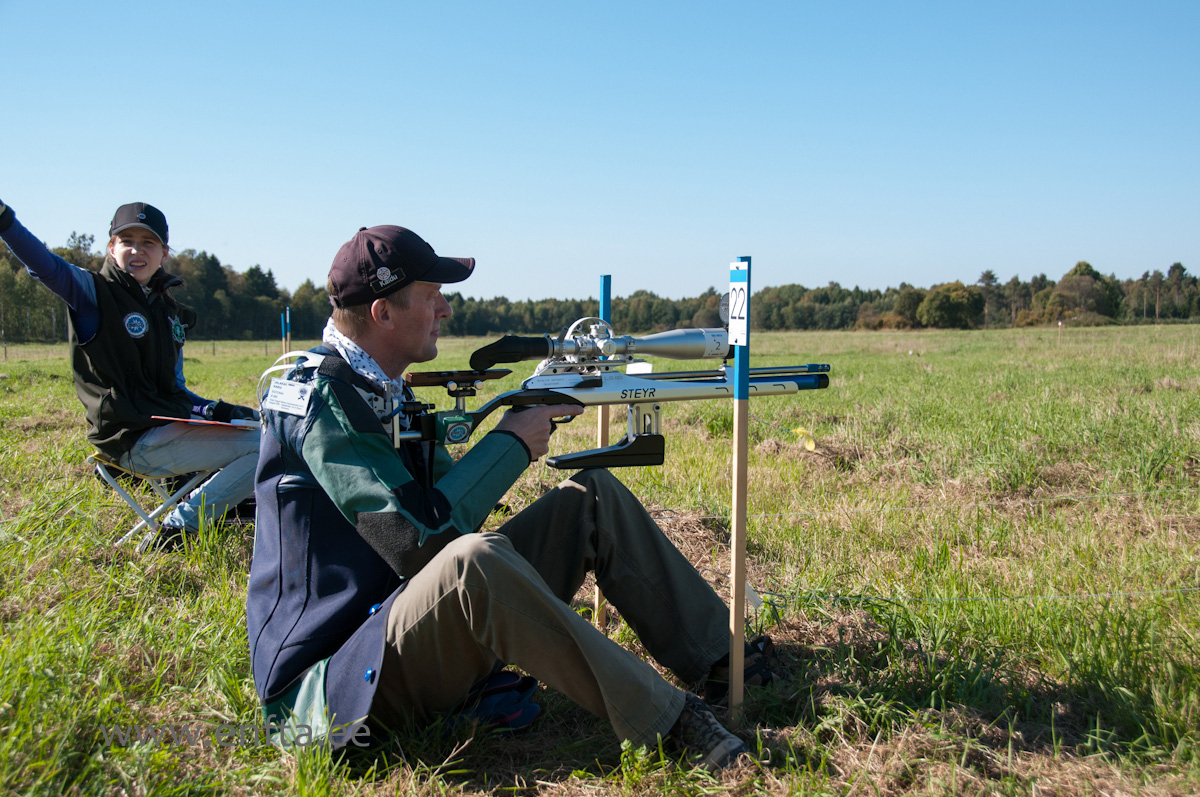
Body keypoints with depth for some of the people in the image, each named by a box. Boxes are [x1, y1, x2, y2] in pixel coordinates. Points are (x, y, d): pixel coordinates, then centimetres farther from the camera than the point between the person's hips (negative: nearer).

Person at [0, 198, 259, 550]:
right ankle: (180, 525, -11)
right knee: (265, 447, -17)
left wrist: (214, 409, 0)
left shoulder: (172, 314, 15)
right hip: (137, 440, -8)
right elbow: (42, 264, -25)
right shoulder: (93, 293, -4)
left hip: (167, 426, 8)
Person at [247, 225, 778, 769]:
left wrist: (519, 424, 0)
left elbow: (446, 496, 15)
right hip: (327, 689, -9)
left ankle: (718, 657, 7)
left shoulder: (384, 393, 11)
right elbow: (419, 539, -26)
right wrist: (511, 443, -15)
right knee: (473, 561, -41)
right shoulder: (317, 398, -19)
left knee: (593, 496, 3)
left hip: (422, 636, 9)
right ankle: (667, 719, -28)